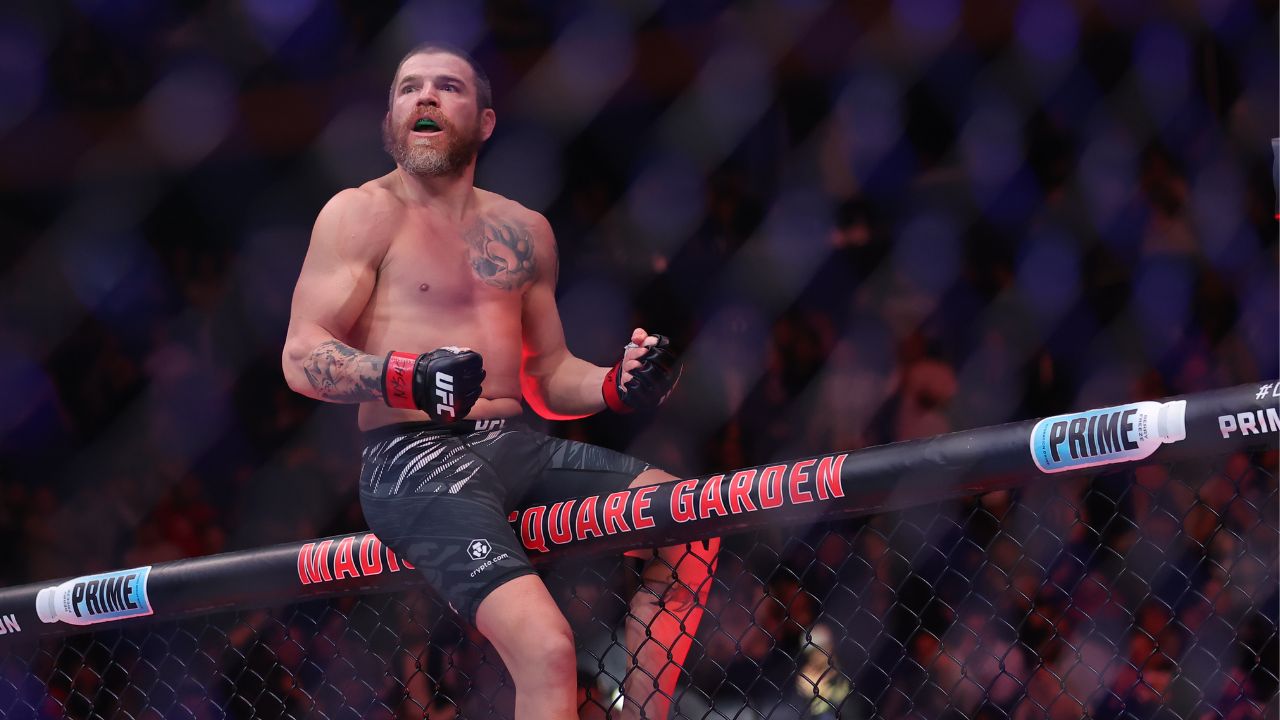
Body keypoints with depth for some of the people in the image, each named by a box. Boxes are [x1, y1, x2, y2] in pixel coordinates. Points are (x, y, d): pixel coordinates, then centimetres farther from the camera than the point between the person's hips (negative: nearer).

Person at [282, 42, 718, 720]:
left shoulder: (523, 230, 18)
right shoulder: (362, 214, 0)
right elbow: (301, 358, -9)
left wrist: (618, 387, 2)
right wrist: (406, 378, -27)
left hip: (516, 447, 7)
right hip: (412, 458, -7)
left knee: (692, 528, -7)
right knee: (546, 649, -29)